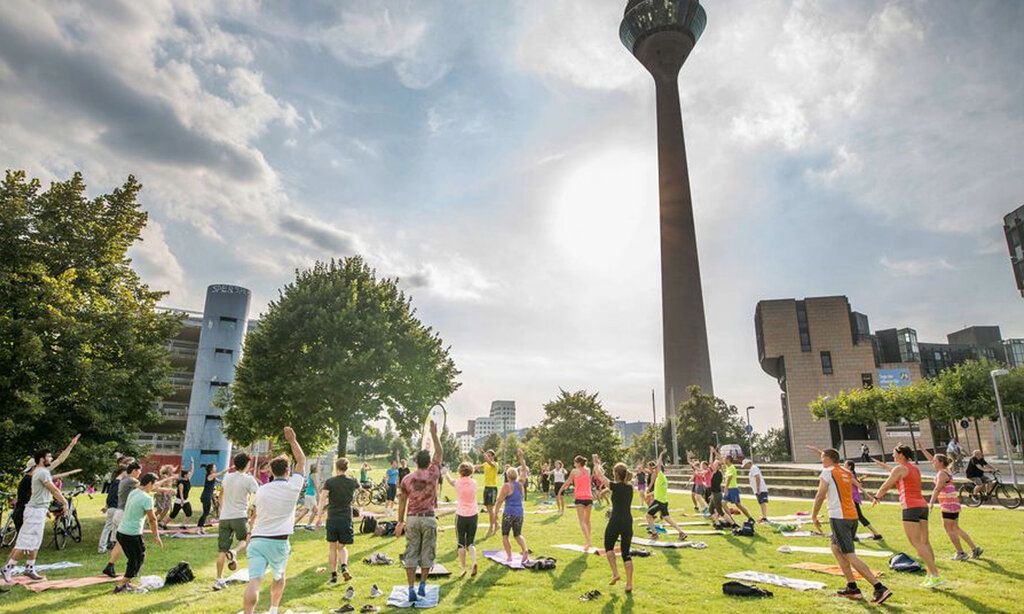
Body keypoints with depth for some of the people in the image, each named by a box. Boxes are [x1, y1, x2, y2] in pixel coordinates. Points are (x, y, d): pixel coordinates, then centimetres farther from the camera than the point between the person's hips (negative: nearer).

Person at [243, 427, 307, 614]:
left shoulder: (261, 490, 4)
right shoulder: (293, 486, -6)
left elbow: (254, 516, 17)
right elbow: (302, 461, 6)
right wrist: (292, 440, 14)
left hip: (257, 540, 1)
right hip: (279, 542, -1)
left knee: (254, 582, -10)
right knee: (279, 577, 25)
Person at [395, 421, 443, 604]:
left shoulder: (407, 479, 1)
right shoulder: (432, 474, -5)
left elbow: (402, 502, 5)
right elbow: (440, 454, 4)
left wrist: (400, 522, 14)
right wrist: (434, 434, 8)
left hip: (412, 519, 2)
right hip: (429, 519, -2)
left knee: (411, 554, 6)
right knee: (427, 553, 11)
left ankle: (411, 589, 5)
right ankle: (422, 585, 16)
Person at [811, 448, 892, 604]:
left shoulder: (827, 472, -6)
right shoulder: (847, 473, 16)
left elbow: (820, 497, -8)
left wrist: (814, 517, 2)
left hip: (839, 517, -8)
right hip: (853, 516, 8)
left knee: (850, 556, -6)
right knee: (836, 548, 20)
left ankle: (880, 588, -13)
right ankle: (852, 587, 18)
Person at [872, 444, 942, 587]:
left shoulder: (900, 468, -5)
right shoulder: (915, 469, 17)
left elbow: (886, 486, -2)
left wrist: (876, 497, 14)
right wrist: (884, 466, 45)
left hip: (910, 507, -9)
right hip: (922, 505, 9)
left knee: (916, 543, -7)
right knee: (924, 542, 9)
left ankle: (935, 574, -11)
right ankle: (930, 575, 10)